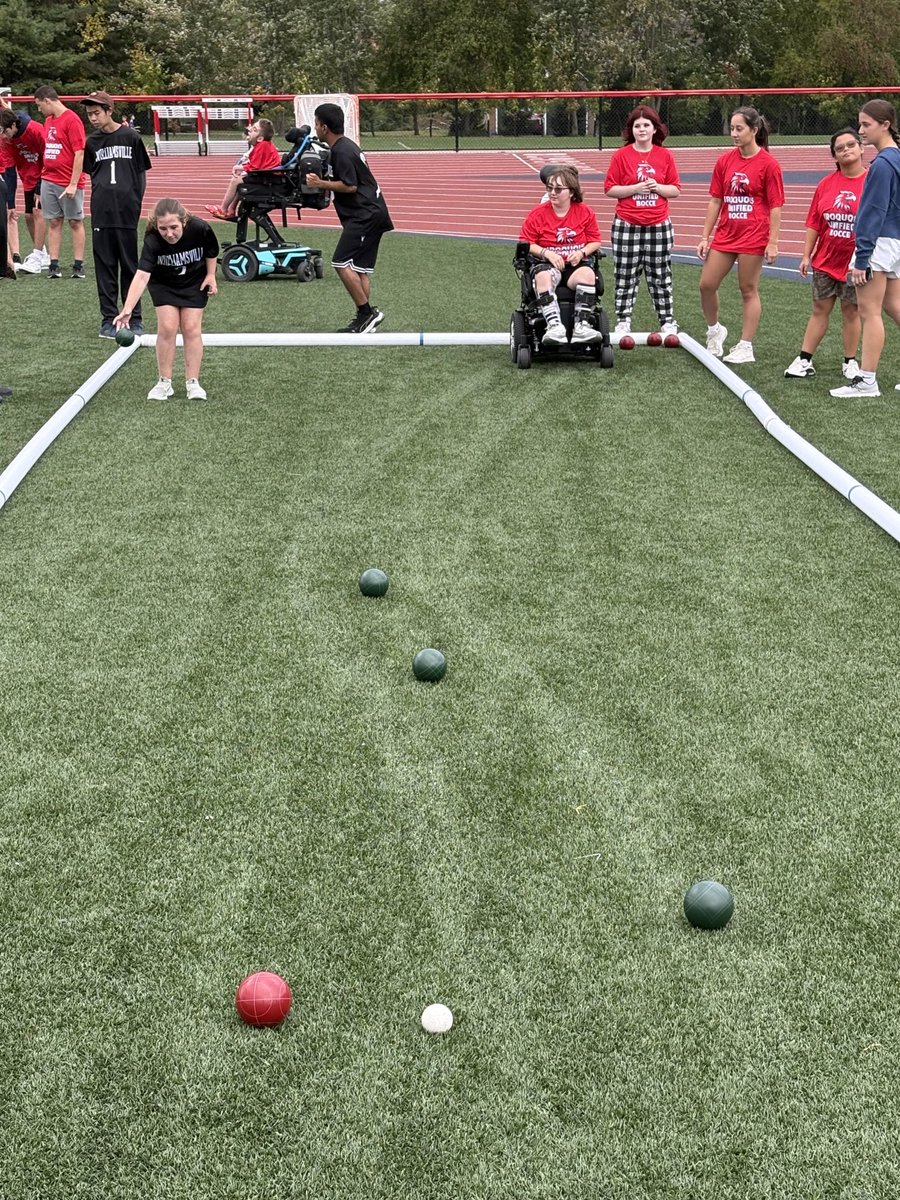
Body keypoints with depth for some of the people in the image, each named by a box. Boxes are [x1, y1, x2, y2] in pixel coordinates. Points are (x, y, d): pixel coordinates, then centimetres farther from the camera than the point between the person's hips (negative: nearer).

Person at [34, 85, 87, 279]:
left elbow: (79, 153, -15)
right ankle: (54, 266, 8)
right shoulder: (48, 120, 13)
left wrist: (73, 184, -19)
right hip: (48, 181, 7)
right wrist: (44, 176, 14)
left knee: (75, 222, 1)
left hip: (69, 183, -7)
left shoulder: (72, 119, -11)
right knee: (54, 222, 6)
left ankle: (78, 266, 5)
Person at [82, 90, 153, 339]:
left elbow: (142, 172, 6)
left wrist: (136, 202, 0)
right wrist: (102, 195, 3)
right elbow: (91, 173, 16)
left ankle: (134, 318, 12)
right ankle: (108, 317, 10)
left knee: (130, 266, 4)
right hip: (101, 213, 2)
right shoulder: (92, 141, 8)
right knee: (105, 266, 4)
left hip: (127, 213, -2)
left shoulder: (131, 137, 1)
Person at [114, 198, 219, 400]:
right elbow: (142, 275, -46)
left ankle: (192, 382, 5)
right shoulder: (152, 240, -35)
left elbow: (212, 251, -7)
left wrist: (211, 275, -9)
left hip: (194, 282, 1)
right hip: (163, 283, -1)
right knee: (167, 327, -10)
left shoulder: (199, 229, -31)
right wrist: (127, 309, -56)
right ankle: (164, 382, 3)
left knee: (191, 328, -5)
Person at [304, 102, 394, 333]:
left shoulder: (341, 151, -16)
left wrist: (321, 184, -13)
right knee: (360, 267, 10)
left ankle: (367, 313, -10)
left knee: (341, 263, -13)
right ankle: (364, 320, 12)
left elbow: (350, 186, -20)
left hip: (364, 215, -11)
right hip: (371, 212, 11)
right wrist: (323, 184, 16)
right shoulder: (345, 145, 17)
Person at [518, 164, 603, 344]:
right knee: (543, 276, -37)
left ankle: (582, 326, -38)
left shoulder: (585, 212, 6)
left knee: (588, 274, -34)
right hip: (546, 264, -1)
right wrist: (547, 253, -15)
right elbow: (525, 243, 0)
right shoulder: (538, 214, 2)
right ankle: (554, 326, -49)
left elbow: (595, 241, 9)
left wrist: (581, 252, -12)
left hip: (575, 265, 1)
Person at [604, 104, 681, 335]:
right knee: (626, 277, 3)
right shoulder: (621, 155, -2)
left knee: (661, 276, 8)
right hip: (626, 226, -1)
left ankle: (667, 321, 16)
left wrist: (657, 187, -12)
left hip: (659, 225, 2)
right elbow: (610, 189, -4)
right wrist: (635, 188, -15)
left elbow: (676, 190, 6)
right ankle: (623, 321, 13)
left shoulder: (665, 156, 4)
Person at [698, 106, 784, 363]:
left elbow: (775, 206, -8)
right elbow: (715, 201, 10)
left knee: (748, 290, 2)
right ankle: (714, 330, 25)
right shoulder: (725, 161, 6)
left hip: (753, 236, -5)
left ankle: (745, 347, 10)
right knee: (706, 284, 2)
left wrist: (773, 242, -12)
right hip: (725, 234, 5)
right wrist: (705, 236, 8)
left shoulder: (768, 164, -8)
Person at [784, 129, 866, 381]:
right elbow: (814, 224, 7)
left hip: (855, 263, -3)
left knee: (851, 311, 7)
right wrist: (806, 255, 5)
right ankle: (804, 361, 12)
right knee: (819, 310, 9)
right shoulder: (826, 184, 3)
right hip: (825, 261, 3)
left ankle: (850, 363, 18)